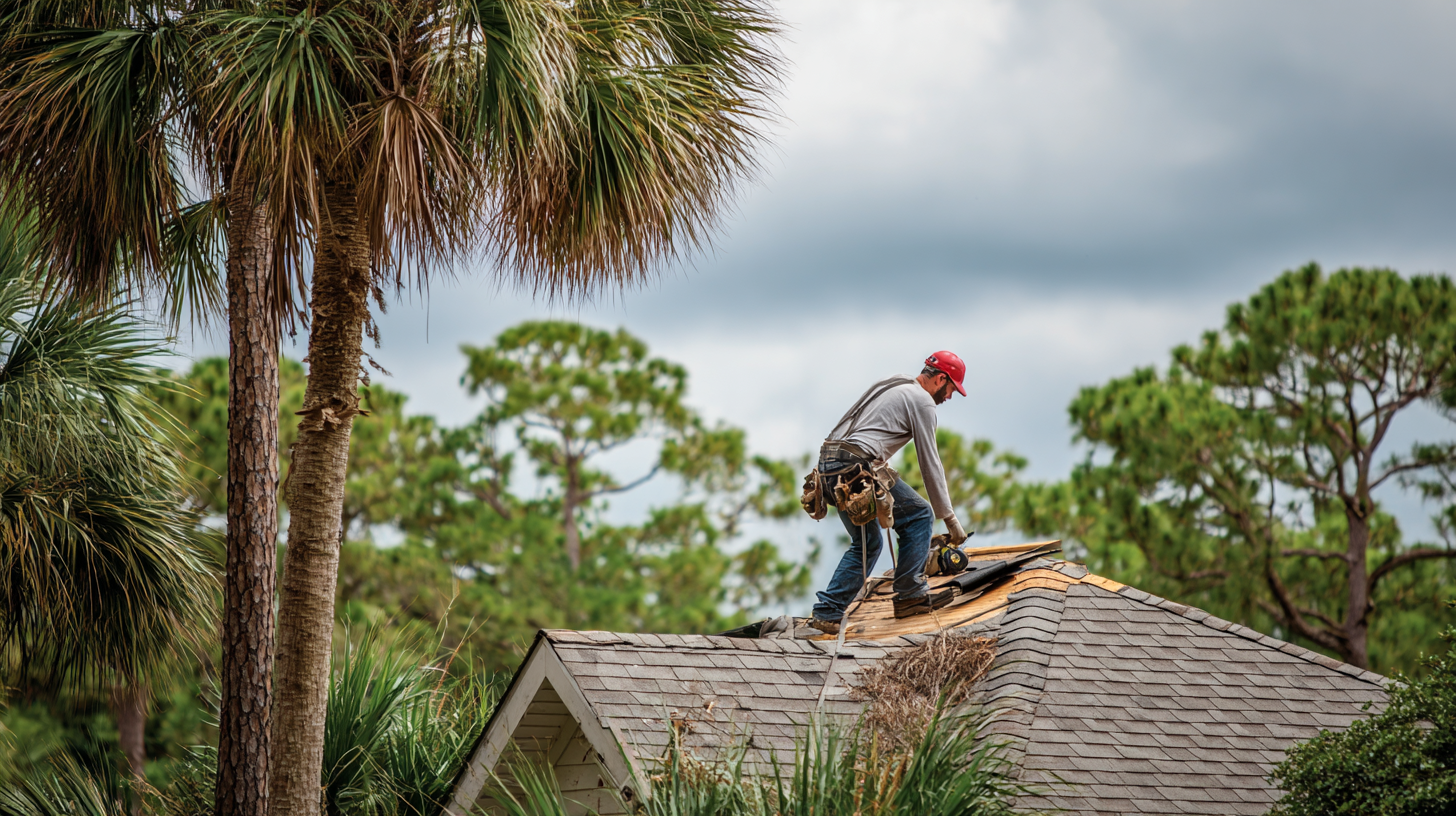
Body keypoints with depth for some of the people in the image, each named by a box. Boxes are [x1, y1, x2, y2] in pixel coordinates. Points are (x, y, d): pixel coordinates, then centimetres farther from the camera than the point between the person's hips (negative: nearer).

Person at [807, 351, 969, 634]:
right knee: (919, 515, 4)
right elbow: (930, 463, 0)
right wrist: (949, 517, 6)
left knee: (868, 542, 19)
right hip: (857, 465, -9)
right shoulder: (922, 400, 1)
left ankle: (828, 612, 11)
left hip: (827, 465, 9)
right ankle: (910, 594, 2)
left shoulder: (889, 387, 28)